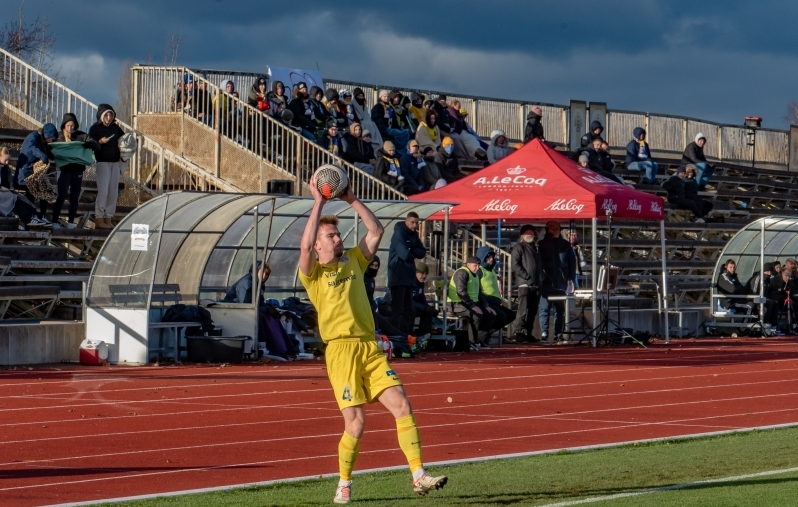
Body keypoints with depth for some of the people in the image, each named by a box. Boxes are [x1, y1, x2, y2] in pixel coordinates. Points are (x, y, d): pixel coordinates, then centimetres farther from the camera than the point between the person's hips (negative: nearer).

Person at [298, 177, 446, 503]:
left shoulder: (353, 260, 17)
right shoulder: (312, 274, 1)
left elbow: (376, 231, 13)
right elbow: (305, 245, -18)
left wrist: (351, 200, 6)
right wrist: (318, 203, -12)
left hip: (370, 347, 5)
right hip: (341, 350, -5)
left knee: (401, 405, -7)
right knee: (356, 421, -10)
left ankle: (419, 476, -6)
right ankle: (344, 485, 10)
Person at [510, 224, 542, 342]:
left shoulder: (535, 248, 23)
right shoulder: (519, 247, -1)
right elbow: (515, 265, -11)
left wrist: (541, 278, 15)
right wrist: (526, 275, -15)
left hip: (536, 284, 8)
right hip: (524, 284, -8)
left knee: (532, 311, 9)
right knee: (523, 310, -14)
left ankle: (528, 333, 14)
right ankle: (518, 332, -16)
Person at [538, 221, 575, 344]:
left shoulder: (565, 245, 11)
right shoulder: (542, 245, 4)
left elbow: (572, 262, 11)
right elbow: (538, 262, 1)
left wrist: (570, 278, 3)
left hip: (561, 282, 3)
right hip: (546, 283, -3)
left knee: (560, 311, 6)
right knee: (544, 309, -7)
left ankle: (558, 335, 8)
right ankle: (544, 333, -9)